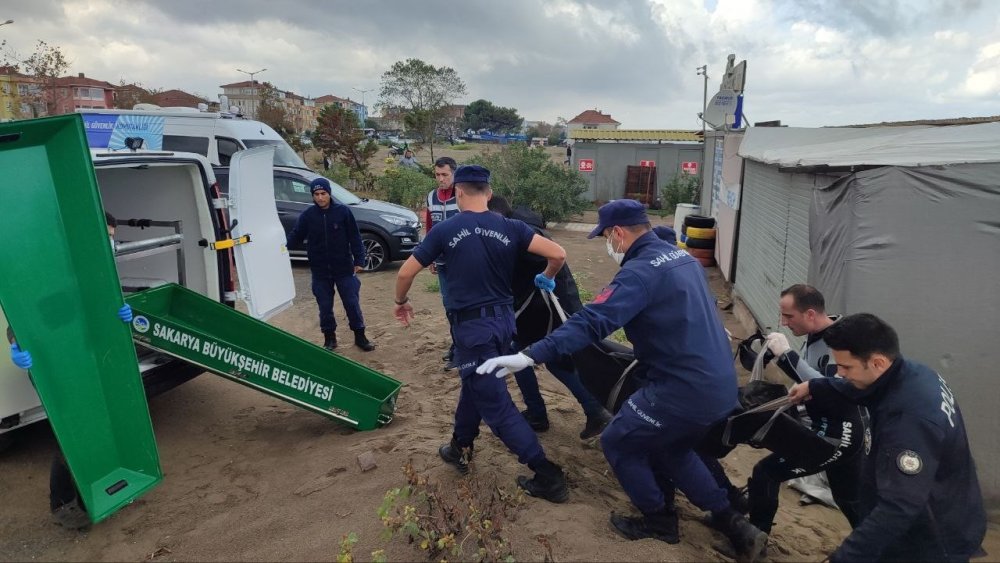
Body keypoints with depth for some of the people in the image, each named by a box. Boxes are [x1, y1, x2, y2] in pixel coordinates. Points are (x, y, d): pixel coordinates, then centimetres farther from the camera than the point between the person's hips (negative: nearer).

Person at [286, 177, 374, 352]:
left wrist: (359, 260, -7)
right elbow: (295, 236, 1)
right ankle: (329, 338, 26)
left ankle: (360, 336, 19)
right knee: (325, 306, 10)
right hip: (320, 271, 2)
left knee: (352, 303, 4)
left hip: (344, 269, -2)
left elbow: (354, 237, -4)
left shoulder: (343, 211, -7)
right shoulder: (307, 215, -1)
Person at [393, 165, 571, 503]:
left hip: (473, 326, -5)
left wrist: (401, 303, 18)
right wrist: (547, 278, 15)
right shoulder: (510, 228, -1)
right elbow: (557, 254, -7)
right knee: (475, 384, 26)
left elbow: (406, 273, -2)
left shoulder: (445, 231, -8)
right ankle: (459, 449, 43)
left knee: (496, 405, 2)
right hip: (504, 320, 6)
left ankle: (547, 476, 5)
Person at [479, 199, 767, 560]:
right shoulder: (681, 257, 11)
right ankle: (731, 522, 30)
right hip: (722, 388, 9)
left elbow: (592, 322, -29)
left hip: (686, 390, -9)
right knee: (670, 449, 29)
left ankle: (660, 520, 29)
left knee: (618, 443, 11)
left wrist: (530, 355, -34)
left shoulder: (641, 270, -17)